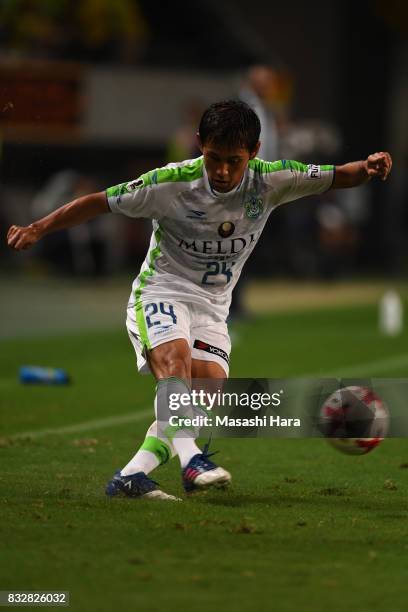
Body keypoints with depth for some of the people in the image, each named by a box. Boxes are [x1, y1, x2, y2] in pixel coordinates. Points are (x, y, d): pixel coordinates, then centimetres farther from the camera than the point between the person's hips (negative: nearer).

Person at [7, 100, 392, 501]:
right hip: (160, 293, -4)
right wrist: (38, 230, -16)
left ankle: (131, 475, -18)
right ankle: (190, 459, -45)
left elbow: (336, 177, -3)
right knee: (175, 358, -33)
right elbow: (100, 203, -11)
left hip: (212, 306, 4)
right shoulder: (171, 183, -18)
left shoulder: (270, 180, -10)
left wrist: (369, 168, -25)